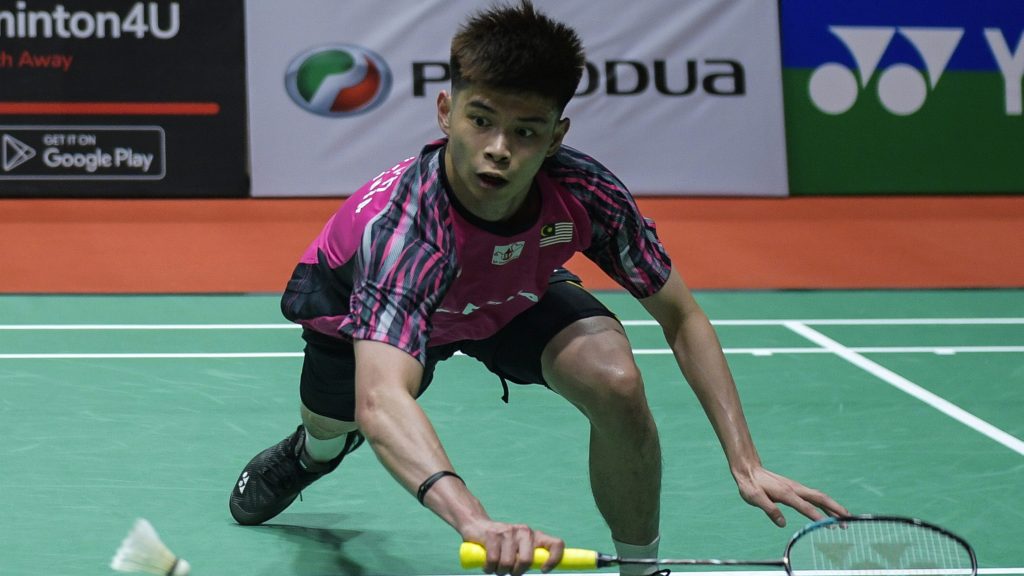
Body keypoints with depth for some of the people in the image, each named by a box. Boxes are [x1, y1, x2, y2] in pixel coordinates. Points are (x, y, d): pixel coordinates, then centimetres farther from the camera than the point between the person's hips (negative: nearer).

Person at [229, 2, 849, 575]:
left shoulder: (586, 193, -33)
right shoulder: (405, 227, -47)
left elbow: (682, 319, -18)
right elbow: (380, 400, -61)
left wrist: (745, 462, -27)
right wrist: (476, 522, -79)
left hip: (512, 292, 2)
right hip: (357, 299, -1)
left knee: (615, 381, -23)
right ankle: (312, 452, 51)